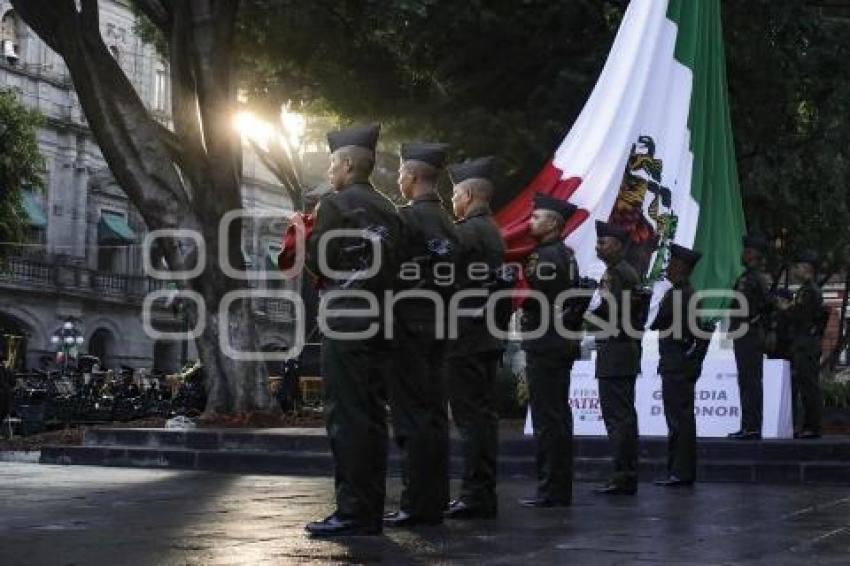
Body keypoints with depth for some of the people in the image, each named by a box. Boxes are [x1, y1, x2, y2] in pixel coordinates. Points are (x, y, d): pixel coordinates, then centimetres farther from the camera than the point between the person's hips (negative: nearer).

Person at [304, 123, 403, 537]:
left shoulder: (334, 204, -7)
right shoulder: (387, 209, 14)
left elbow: (318, 265, -9)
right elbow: (392, 265, 13)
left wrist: (306, 237, 10)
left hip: (345, 321, -7)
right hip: (378, 321, 7)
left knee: (346, 415, -6)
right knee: (371, 414, 10)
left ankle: (353, 513, -7)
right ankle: (371, 511, 14)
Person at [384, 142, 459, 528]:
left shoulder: (407, 217, -12)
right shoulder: (446, 221, 13)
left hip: (409, 326, -8)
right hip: (437, 325, 8)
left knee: (412, 416, -6)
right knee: (433, 414, 10)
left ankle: (416, 505, -5)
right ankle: (434, 501, 14)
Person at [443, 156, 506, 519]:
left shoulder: (468, 231, -13)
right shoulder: (492, 231, 17)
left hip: (465, 339, -9)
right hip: (486, 336, 9)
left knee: (471, 416, -7)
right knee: (483, 414, 11)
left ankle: (475, 495, -5)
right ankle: (483, 495, 16)